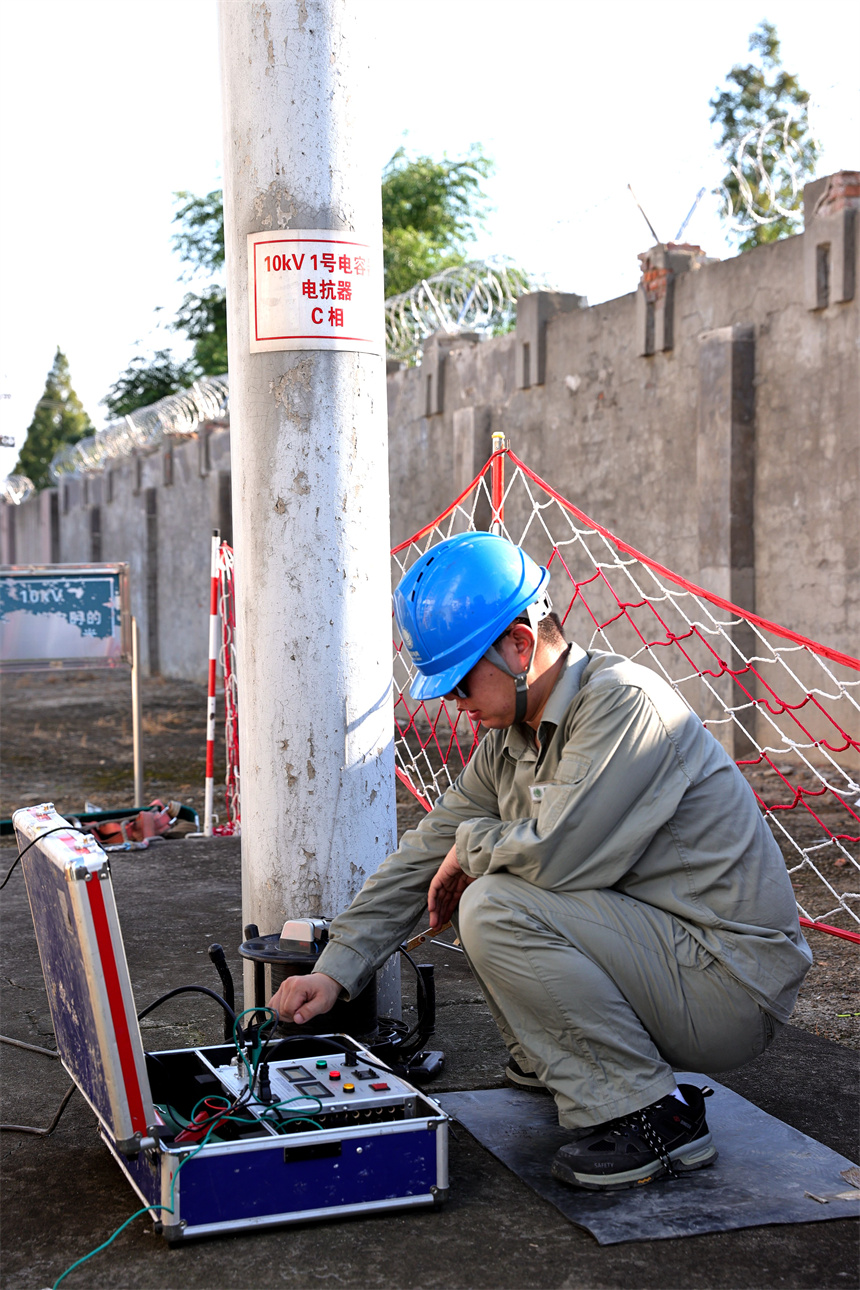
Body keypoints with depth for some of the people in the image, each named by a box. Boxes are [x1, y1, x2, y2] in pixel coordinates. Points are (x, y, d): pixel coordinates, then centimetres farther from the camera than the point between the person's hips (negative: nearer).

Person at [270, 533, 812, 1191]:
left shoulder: (623, 702, -20)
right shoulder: (507, 742, 7)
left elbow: (555, 852, -29)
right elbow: (429, 857, 10)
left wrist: (472, 843, -8)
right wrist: (336, 969, 4)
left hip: (732, 982, -9)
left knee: (494, 907, -22)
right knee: (480, 880, 12)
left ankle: (654, 1116, -13)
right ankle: (551, 1065, 20)